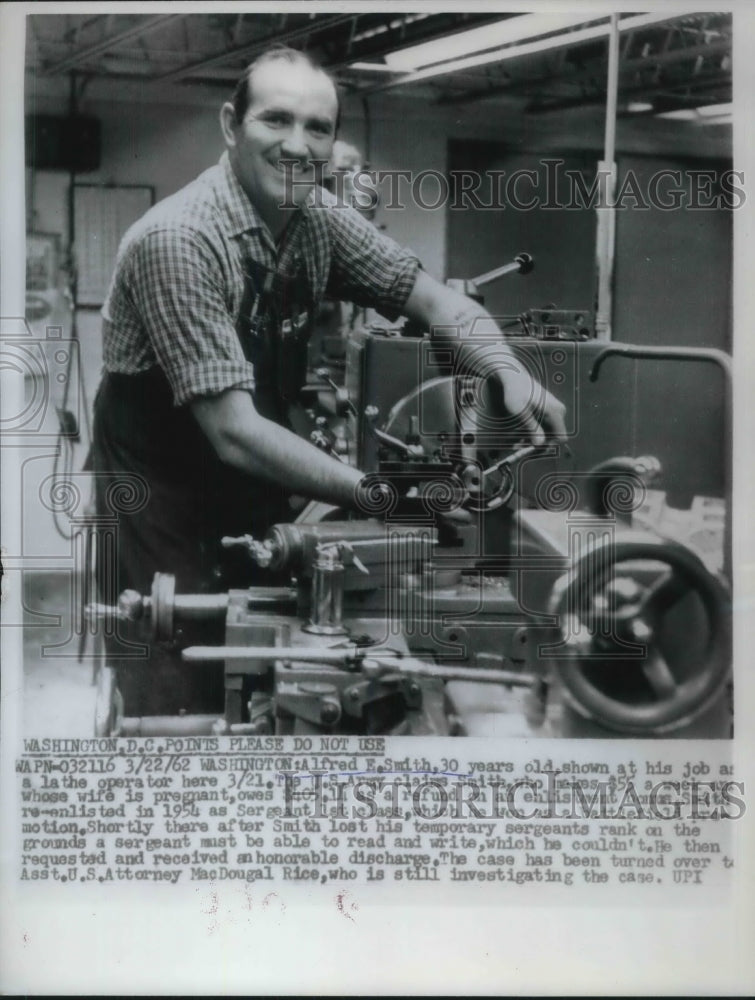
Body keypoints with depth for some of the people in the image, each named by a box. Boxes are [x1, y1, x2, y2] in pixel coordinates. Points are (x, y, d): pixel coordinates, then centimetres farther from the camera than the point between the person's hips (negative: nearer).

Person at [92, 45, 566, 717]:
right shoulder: (177, 239, -26)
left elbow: (429, 296, 3)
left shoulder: (320, 219, -4)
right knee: (182, 710, -2)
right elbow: (233, 431, -29)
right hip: (164, 503, -7)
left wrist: (511, 373, -17)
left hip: (256, 488, 7)